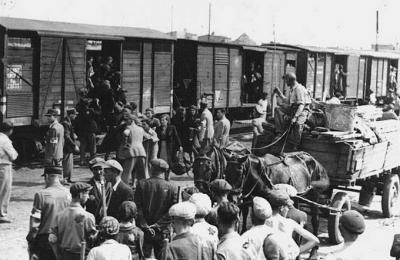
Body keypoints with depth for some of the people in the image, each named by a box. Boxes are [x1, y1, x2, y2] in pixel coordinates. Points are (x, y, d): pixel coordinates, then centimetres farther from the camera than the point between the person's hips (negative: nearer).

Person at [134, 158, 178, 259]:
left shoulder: (141, 184, -4)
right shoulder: (172, 188, -5)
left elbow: (137, 208, -7)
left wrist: (144, 226, -6)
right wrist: (158, 225, -7)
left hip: (144, 231, 0)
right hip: (163, 232, 0)